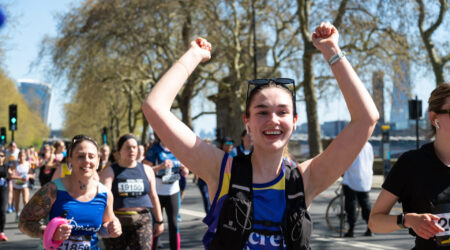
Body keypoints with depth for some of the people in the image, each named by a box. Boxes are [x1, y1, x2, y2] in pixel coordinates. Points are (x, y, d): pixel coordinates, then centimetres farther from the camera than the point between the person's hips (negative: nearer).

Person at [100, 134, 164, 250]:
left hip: (142, 221, 1)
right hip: (117, 221, -1)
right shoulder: (110, 171, 1)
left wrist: (159, 221, 15)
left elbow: (153, 197, 15)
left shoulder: (146, 170, 10)